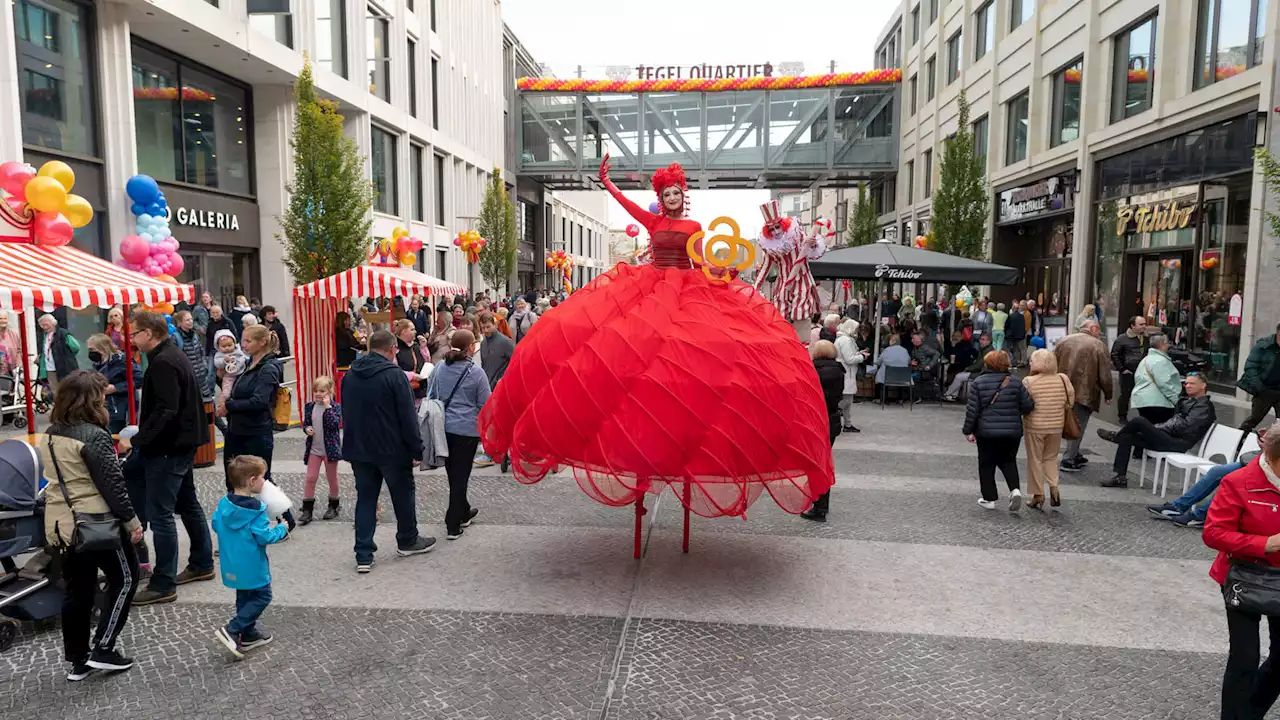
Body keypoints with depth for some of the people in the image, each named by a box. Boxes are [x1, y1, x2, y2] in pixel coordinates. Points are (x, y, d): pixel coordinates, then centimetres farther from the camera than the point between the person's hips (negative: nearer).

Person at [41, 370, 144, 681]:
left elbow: (62, 479, 17)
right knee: (124, 578, 9)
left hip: (61, 523, 8)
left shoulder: (50, 435, 7)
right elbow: (111, 485, -18)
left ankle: (78, 660, 24)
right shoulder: (93, 435, -19)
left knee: (77, 590, 15)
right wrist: (131, 520, -10)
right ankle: (102, 649, 9)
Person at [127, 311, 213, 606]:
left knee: (160, 514, -5)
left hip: (167, 448, -11)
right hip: (182, 442, 11)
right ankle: (202, 564, 30)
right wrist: (143, 435, 14)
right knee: (188, 504, 18)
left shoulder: (163, 363, -19)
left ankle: (163, 585, 2)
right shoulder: (174, 355, 12)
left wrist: (137, 440, -21)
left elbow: (166, 411, -27)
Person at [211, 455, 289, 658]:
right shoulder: (255, 509, -23)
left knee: (245, 597, 21)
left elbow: (216, 525, 10)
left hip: (232, 565, 8)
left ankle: (249, 634, 29)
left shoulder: (224, 503, -2)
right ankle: (231, 630, -5)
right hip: (251, 566, -8)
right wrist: (282, 529, -6)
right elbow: (264, 536, -22)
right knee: (261, 597, 4)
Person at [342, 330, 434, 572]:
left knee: (365, 497, 10)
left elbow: (346, 413, 16)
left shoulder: (350, 375, 6)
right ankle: (407, 540, 30)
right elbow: (408, 416, -17)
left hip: (358, 449, 6)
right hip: (391, 449, -5)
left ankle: (363, 555, 8)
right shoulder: (394, 375, -16)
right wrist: (417, 449, -9)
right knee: (403, 494, 13)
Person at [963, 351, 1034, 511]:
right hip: (1012, 431, 2)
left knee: (986, 465, 11)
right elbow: (1028, 406, -2)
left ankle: (989, 498, 14)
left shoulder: (978, 382, -6)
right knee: (1008, 461, 20)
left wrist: (969, 431, 2)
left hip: (986, 432, -2)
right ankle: (1015, 489, 0)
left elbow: (972, 409, -6)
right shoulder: (1015, 381, -2)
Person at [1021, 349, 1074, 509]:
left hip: (1034, 427, -4)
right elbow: (1068, 403, 4)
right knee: (1051, 458, 21)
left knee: (1035, 460, 9)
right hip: (1056, 427, 4)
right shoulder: (1061, 380, -2)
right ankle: (1054, 487, 5)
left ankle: (1038, 496, 14)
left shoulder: (1029, 382, -16)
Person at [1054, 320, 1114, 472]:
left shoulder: (1064, 341, 9)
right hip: (1084, 394, -5)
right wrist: (1108, 395, 7)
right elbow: (1104, 375, -7)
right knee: (1078, 426, 4)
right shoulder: (1098, 345, -6)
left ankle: (1075, 455, 29)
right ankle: (1068, 461, 4)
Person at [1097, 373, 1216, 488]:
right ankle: (1120, 478, -4)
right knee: (1126, 438, -1)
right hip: (1168, 438, 9)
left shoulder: (1205, 406, -6)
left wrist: (1159, 428, -10)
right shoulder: (1190, 402, 22)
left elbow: (1185, 427, -16)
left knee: (1139, 421, -25)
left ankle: (1115, 435, 6)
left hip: (1177, 443, -9)